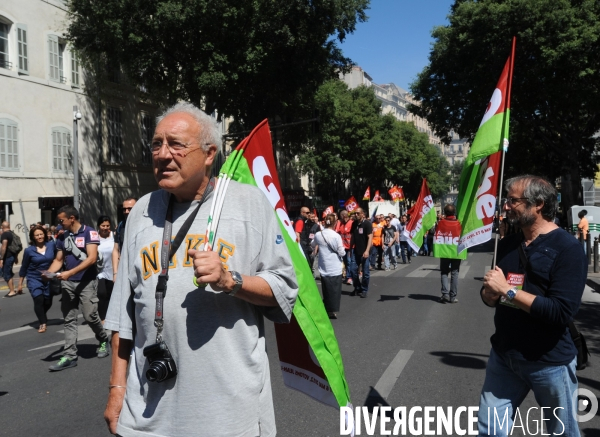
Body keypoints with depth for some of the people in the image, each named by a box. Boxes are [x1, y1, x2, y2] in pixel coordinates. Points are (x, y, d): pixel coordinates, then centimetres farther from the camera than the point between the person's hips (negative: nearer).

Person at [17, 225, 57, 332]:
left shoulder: (51, 245, -7)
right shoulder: (29, 250, -9)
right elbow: (24, 268, 1)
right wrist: (20, 284, 4)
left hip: (49, 279, 2)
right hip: (34, 279, -2)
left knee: (48, 302, 12)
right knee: (39, 299, -20)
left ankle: (41, 317, 45)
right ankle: (43, 323, -2)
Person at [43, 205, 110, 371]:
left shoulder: (89, 232, -9)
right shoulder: (62, 237, 10)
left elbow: (92, 258, -17)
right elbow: (58, 260, 11)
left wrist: (70, 272, -23)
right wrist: (49, 273, -9)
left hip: (86, 282, -6)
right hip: (68, 283, 6)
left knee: (90, 316, -4)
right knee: (69, 320, 5)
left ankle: (103, 340, 23)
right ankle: (69, 356, 8)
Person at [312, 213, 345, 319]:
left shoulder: (318, 235, -4)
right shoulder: (336, 236, -15)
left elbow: (313, 245, 17)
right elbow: (342, 252, -11)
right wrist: (342, 249, 9)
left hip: (323, 267, 3)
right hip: (335, 268, -3)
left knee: (326, 288, 12)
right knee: (335, 289, 7)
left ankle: (327, 309, 16)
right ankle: (333, 311, 7)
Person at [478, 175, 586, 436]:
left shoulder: (567, 248, -15)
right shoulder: (507, 244, 5)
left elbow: (562, 312, -25)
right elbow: (491, 297, 12)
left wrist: (508, 291, -22)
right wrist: (489, 292, -11)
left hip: (550, 362, -5)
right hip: (503, 355, 6)